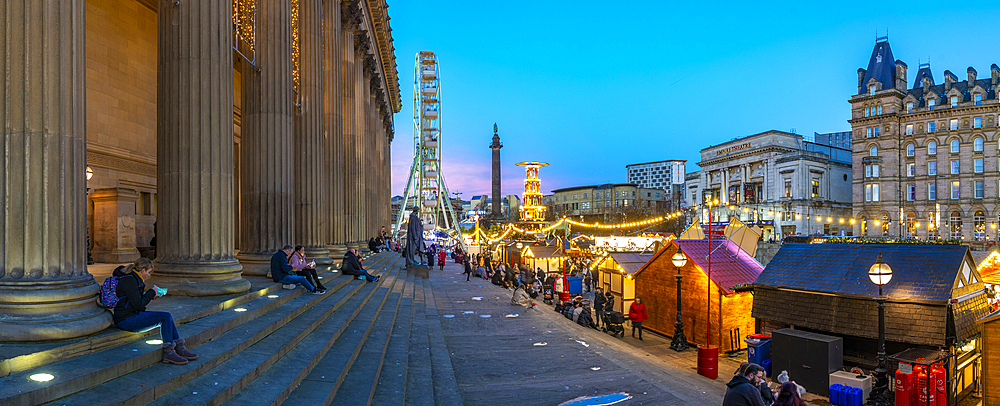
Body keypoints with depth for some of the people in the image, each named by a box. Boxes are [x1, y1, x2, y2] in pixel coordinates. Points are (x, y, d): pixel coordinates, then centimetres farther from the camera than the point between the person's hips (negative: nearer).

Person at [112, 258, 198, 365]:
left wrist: (150, 296, 10)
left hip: (133, 315, 10)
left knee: (167, 317, 1)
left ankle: (179, 349, -2)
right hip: (126, 319, -10)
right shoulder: (129, 280, -17)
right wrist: (151, 292, -7)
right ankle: (168, 353, -15)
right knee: (165, 317, -19)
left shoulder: (132, 279, 15)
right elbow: (139, 305, -20)